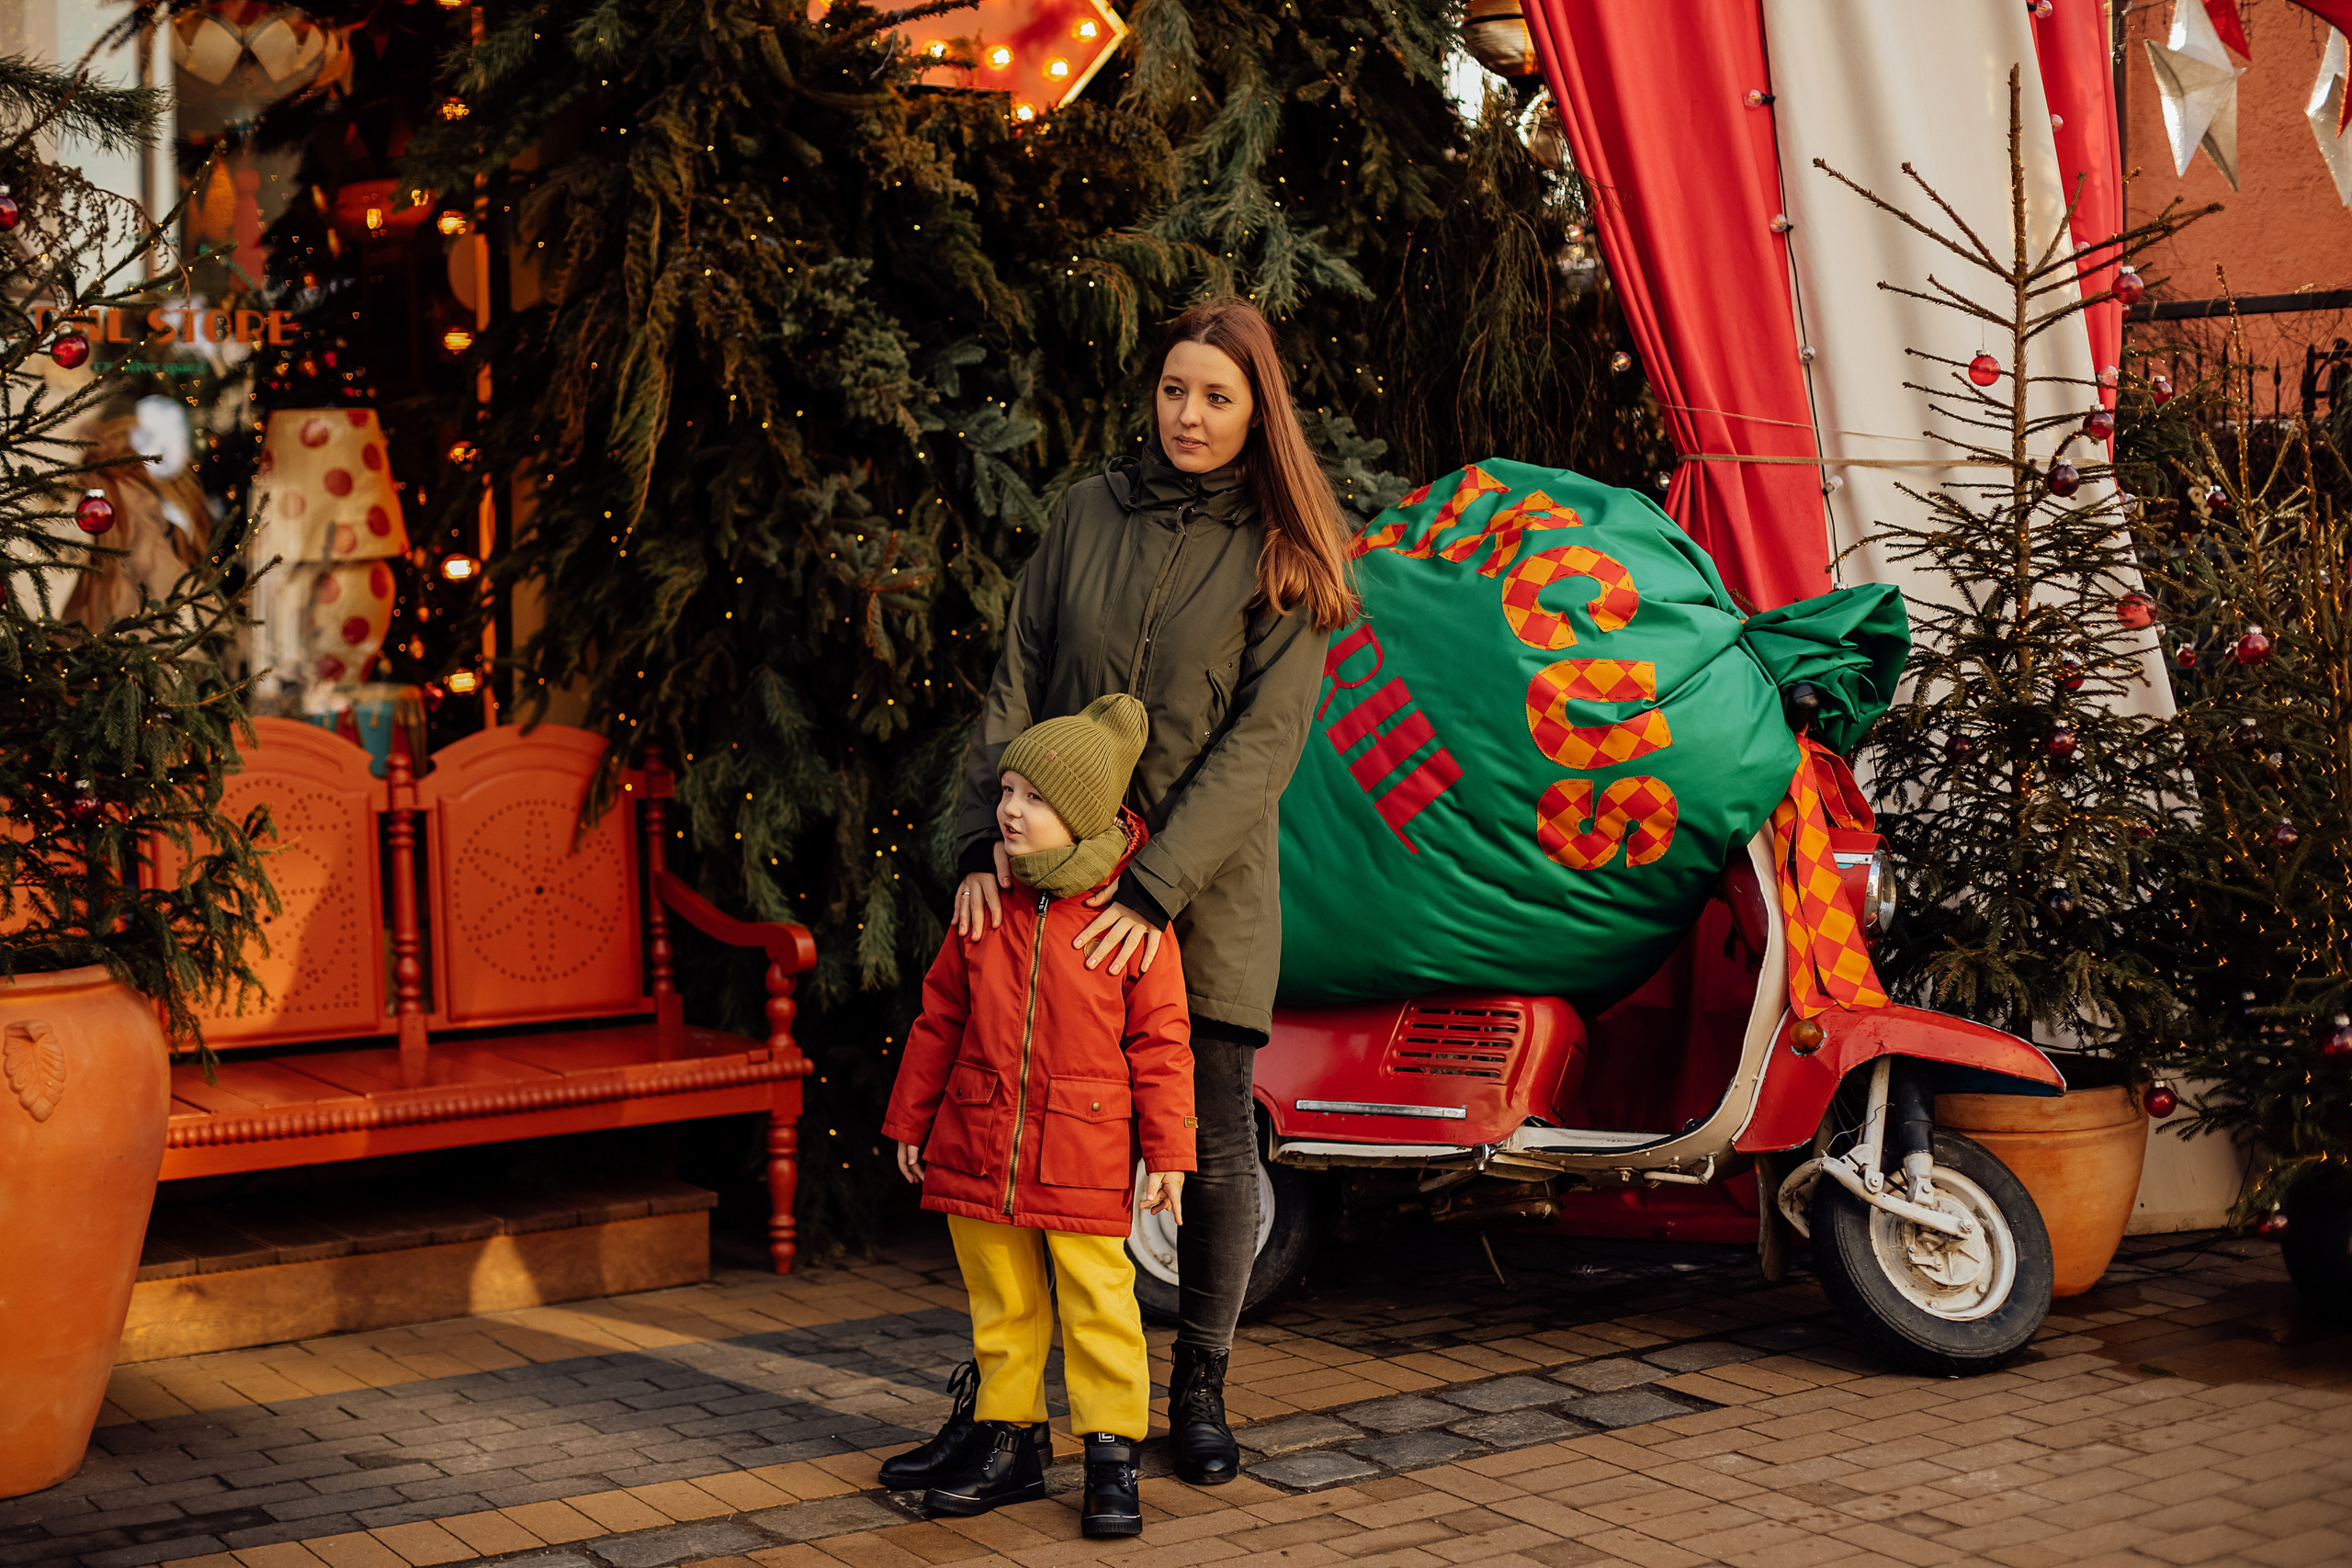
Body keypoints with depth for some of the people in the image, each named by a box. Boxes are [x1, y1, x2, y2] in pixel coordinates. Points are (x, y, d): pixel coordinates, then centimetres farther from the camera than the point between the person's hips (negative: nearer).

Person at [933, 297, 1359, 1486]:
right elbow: (1017, 685, 5)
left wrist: (1158, 889, -19)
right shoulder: (1091, 514, 6)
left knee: (1213, 1140, 5)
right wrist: (984, 841, -8)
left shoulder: (1282, 555, -2)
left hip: (1206, 895, -2)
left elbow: (1261, 743, -10)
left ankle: (1199, 1388, 20)